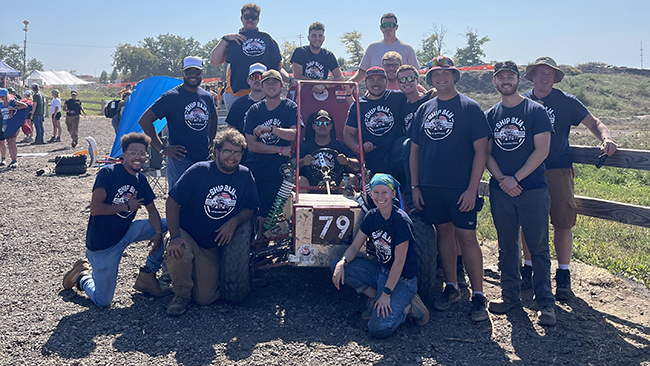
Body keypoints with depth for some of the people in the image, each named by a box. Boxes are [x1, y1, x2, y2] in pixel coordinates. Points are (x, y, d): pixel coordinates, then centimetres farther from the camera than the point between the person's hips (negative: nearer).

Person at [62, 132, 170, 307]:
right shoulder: (108, 173, -16)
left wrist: (158, 233, -13)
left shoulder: (141, 180, 5)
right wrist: (127, 206, -15)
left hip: (126, 232, 6)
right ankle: (82, 276, 29)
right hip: (101, 242, -6)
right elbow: (95, 208, -23)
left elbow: (152, 211, 5)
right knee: (103, 302, -4)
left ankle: (147, 276, 3)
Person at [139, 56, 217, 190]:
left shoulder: (207, 97, 9)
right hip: (180, 161, -6)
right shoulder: (171, 97, -9)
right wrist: (162, 149, -11)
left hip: (205, 159, 6)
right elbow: (144, 121, -10)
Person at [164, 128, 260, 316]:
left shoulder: (245, 176, -4)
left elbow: (249, 209, 4)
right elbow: (172, 201, -15)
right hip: (188, 235, -2)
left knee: (205, 298, -5)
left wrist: (234, 221, -18)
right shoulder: (199, 171, -14)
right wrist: (175, 236, -27)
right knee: (177, 253, -38)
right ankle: (181, 295, -7)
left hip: (214, 245, 2)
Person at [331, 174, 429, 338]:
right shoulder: (372, 216, 0)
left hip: (402, 279, -7)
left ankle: (407, 306, 2)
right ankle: (376, 299, 2)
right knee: (338, 266, -7)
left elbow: (399, 262, -20)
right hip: (380, 270, 8)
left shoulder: (401, 221, -20)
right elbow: (355, 246, 3)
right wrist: (342, 262, -18)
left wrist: (386, 293, -21)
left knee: (379, 329, -26)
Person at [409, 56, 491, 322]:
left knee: (466, 236, -4)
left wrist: (472, 188, -12)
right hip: (430, 187, 4)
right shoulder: (424, 110, 12)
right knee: (444, 232, 11)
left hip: (461, 187, -4)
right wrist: (414, 186, 8)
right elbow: (415, 149, 14)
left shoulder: (470, 107, -1)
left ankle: (478, 295, 5)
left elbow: (481, 151, -5)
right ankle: (451, 287, 23)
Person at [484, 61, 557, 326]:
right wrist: (501, 179, -9)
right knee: (506, 247, 11)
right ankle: (510, 296, 23)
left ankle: (545, 301, 11)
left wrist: (515, 178, -13)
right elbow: (486, 153, 7)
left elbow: (542, 150, -7)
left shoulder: (535, 111, -1)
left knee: (539, 247, 1)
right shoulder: (490, 115, 10)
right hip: (500, 192, 3)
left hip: (533, 190, -3)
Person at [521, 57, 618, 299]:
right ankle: (528, 268, 21)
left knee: (562, 222, -4)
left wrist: (606, 138, -16)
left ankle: (563, 276, 7)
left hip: (558, 170, -2)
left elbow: (593, 123, 4)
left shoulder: (566, 102, 4)